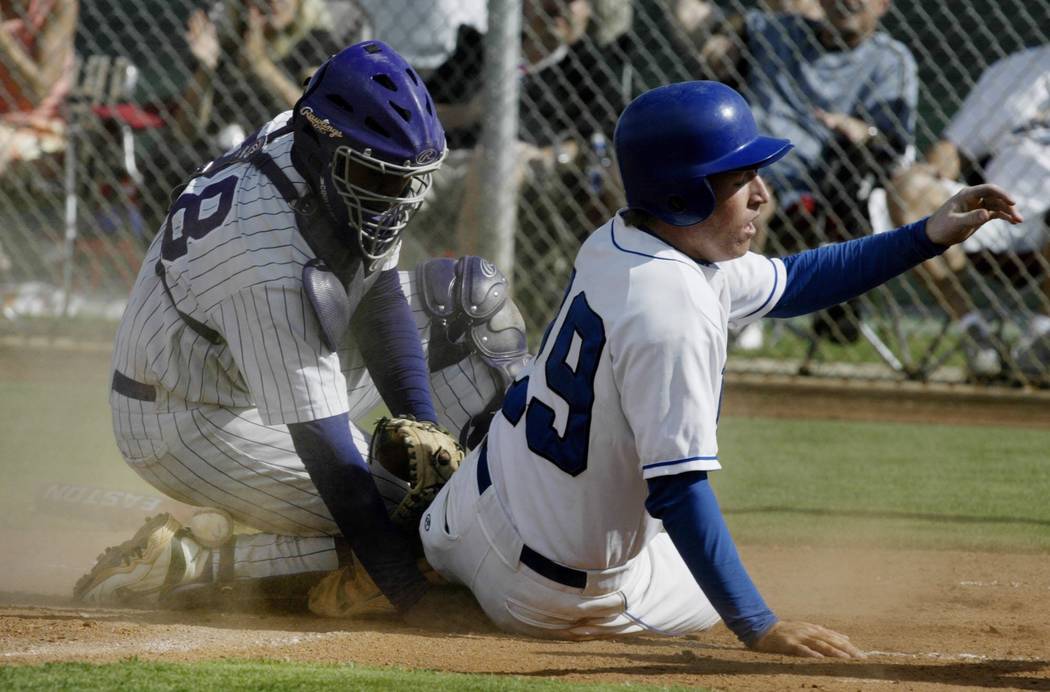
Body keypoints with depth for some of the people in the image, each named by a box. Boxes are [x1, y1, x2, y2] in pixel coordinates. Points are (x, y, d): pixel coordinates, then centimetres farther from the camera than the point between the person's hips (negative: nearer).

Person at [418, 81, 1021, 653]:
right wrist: (760, 628, -33)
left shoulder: (619, 242, -3)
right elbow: (678, 487, -34)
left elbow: (787, 283, 10)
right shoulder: (675, 315, -31)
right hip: (559, 594, -7)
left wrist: (927, 237, 6)